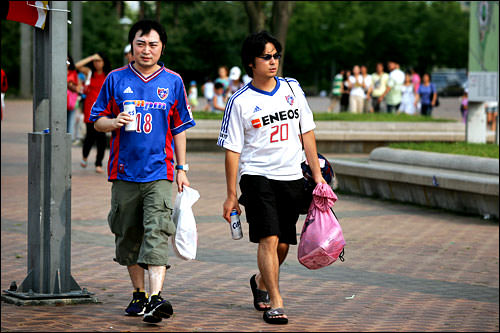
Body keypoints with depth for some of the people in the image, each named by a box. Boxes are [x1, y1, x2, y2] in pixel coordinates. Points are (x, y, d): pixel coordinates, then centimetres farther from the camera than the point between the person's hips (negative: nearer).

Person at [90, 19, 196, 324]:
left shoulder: (173, 81, 6)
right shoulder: (116, 79, 5)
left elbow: (180, 128, 12)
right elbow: (98, 120, 10)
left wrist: (182, 168, 8)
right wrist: (114, 122, -13)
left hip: (159, 172, -2)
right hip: (124, 172, 2)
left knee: (157, 232, -15)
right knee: (128, 235, 8)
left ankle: (156, 298, -25)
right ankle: (138, 294, 23)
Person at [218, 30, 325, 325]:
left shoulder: (292, 88, 7)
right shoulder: (240, 101, -4)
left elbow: (307, 132, 13)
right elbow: (232, 150, -3)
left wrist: (317, 174, 7)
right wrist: (231, 196, -5)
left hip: (292, 178, 4)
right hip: (257, 177, -4)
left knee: (283, 245, 9)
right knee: (269, 239, -15)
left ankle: (261, 282, 37)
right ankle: (275, 303, -11)